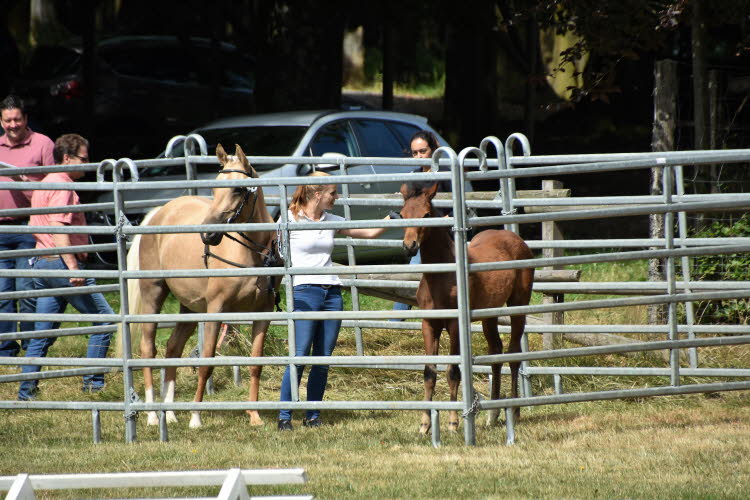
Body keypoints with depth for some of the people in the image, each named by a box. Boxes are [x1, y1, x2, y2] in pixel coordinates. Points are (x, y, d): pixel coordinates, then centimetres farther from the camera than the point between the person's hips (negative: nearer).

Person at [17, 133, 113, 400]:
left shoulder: (45, 184, 19)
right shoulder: (62, 187, -12)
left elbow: (35, 226, 27)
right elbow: (58, 229, -22)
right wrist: (73, 268, -27)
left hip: (42, 262, 10)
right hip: (61, 261, -10)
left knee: (43, 333, 10)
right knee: (104, 317, -1)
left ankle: (26, 392, 7)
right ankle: (93, 380, -1)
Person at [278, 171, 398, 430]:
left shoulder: (331, 220, 12)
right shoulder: (290, 219, -2)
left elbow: (369, 232, 16)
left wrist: (391, 218, 3)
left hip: (332, 293, 6)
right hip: (305, 292, -6)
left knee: (323, 360, 5)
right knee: (299, 356, -12)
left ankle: (313, 416, 12)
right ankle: (284, 416, -6)